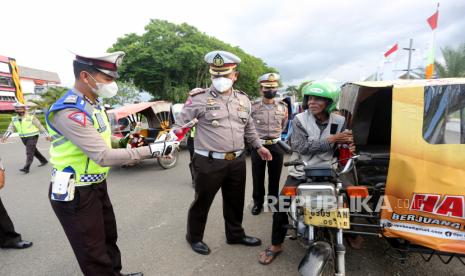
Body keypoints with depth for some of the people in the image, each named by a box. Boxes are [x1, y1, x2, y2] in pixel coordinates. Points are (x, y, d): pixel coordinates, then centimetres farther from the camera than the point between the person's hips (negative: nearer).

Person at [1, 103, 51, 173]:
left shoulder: (31, 117, -11)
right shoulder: (14, 119, 5)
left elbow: (40, 126, -9)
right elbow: (11, 128, 0)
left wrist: (47, 135, -10)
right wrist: (6, 136, -17)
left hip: (32, 137, -6)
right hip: (23, 138, 6)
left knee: (29, 152, -12)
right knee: (34, 151, 16)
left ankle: (26, 168, -15)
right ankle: (44, 161, 31)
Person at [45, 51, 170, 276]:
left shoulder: (93, 103, 4)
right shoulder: (69, 112, -27)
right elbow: (104, 156, -32)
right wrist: (150, 150, -30)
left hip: (97, 186, 9)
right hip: (75, 194, -9)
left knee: (109, 237, 25)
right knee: (93, 253, 8)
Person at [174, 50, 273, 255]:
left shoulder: (243, 99, 10)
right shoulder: (199, 98, -8)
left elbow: (249, 127, 22)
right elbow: (180, 123, -5)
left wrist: (258, 146, 24)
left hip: (237, 161, 5)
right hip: (209, 162, -5)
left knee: (235, 201, 19)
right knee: (202, 201, 10)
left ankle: (235, 234, 41)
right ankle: (194, 237, 35)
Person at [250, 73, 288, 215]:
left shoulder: (282, 107, 4)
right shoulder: (253, 106, -6)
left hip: (276, 146, 2)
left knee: (275, 177, 12)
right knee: (258, 177, 8)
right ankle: (258, 202, 25)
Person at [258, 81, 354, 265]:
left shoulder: (339, 122, 2)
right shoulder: (299, 120, -7)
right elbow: (302, 147, -19)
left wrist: (348, 147, -11)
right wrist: (330, 140, -20)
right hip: (301, 173, -2)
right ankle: (276, 245, 11)